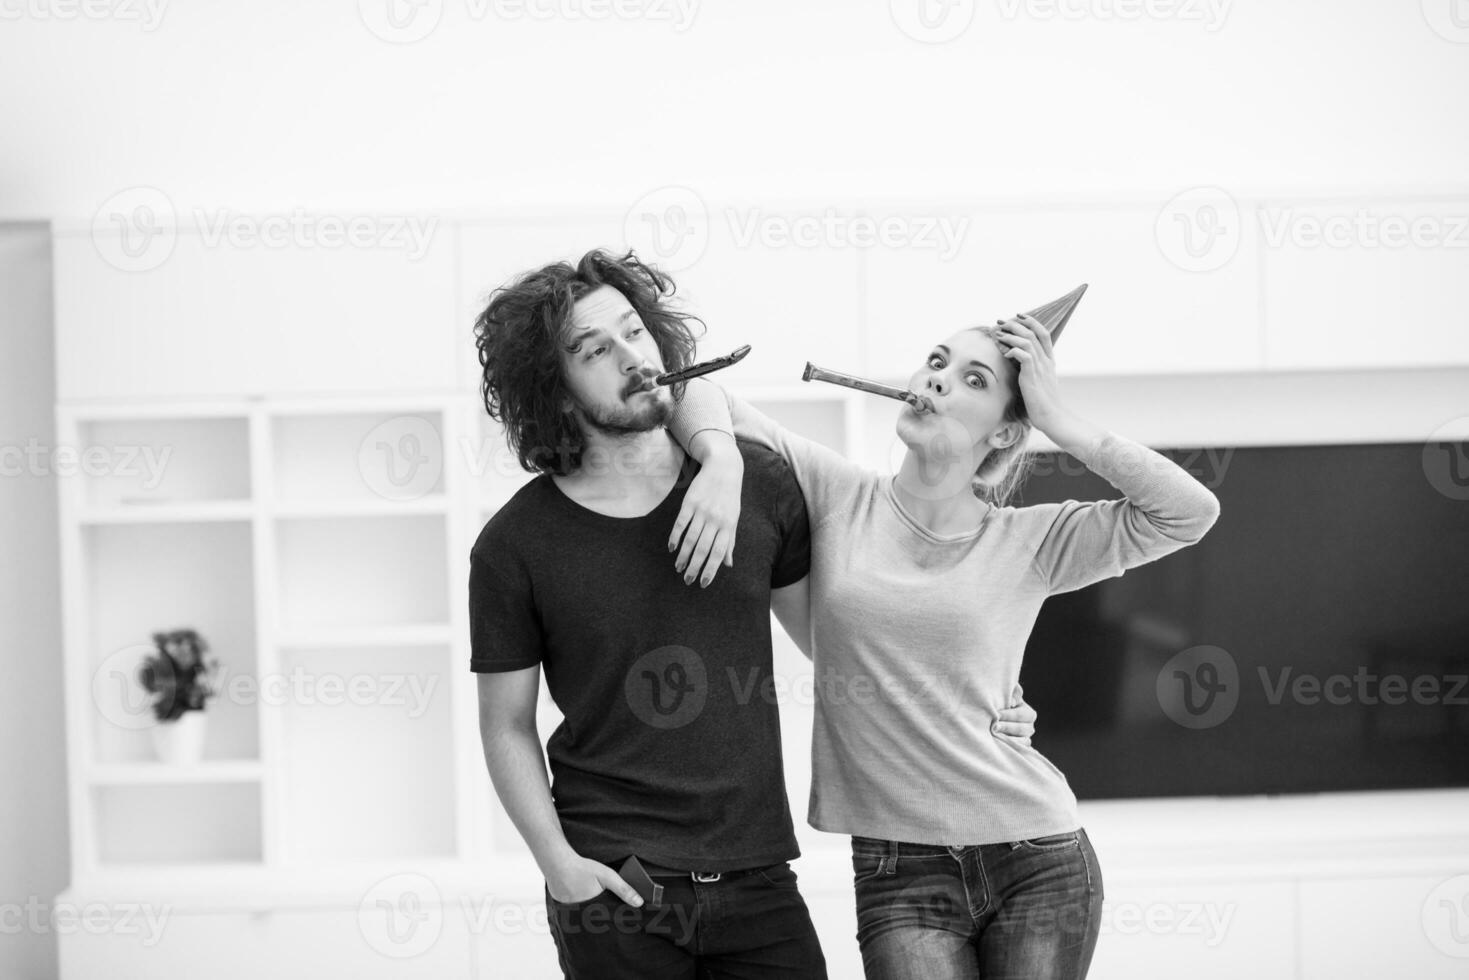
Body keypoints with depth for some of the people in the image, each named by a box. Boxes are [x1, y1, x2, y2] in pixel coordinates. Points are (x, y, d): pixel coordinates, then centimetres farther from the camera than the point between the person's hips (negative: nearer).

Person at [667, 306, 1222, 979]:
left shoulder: (1028, 541, 3)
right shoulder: (837, 496, 3)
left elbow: (1191, 513, -7)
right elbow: (694, 389, 3)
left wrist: (1057, 420, -6)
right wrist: (720, 467, -19)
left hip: (1037, 859, 1)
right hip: (899, 872, 0)